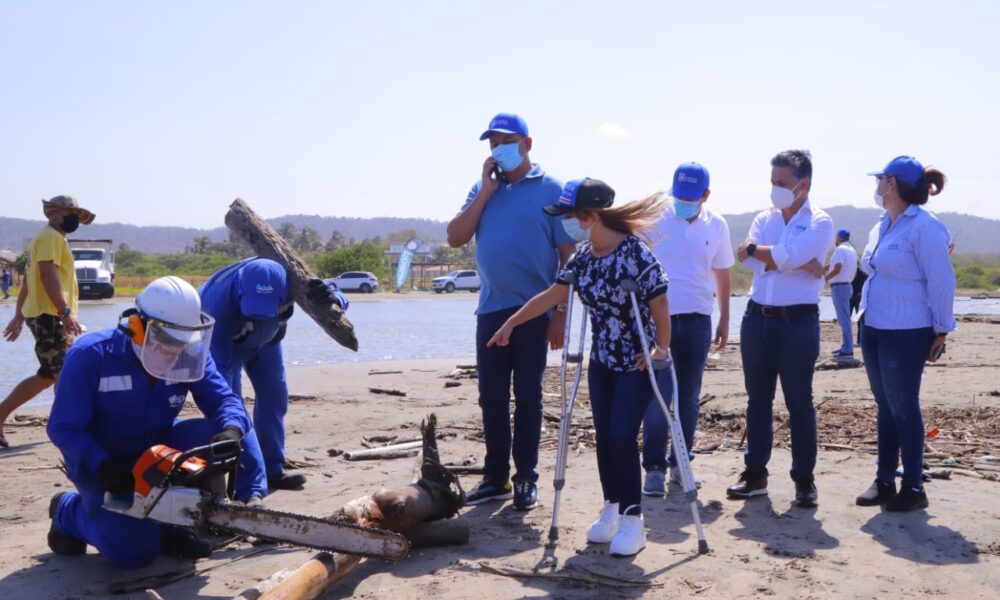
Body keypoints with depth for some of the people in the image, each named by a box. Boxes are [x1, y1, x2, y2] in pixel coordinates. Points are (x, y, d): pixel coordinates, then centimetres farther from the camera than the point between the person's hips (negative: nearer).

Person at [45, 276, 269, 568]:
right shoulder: (90, 355, -23)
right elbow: (63, 427, -20)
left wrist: (231, 430, -36)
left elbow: (224, 401, -12)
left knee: (219, 431, -21)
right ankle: (70, 511, 10)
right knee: (133, 550, -20)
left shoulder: (191, 352, -12)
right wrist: (104, 466, -33)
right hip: (105, 466, -4)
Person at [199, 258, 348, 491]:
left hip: (265, 338, 4)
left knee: (274, 396, 1)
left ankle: (272, 470, 10)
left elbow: (336, 298, -23)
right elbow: (219, 366, -44)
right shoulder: (220, 300, -47)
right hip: (221, 339, -4)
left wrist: (331, 296, -50)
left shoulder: (288, 279, -38)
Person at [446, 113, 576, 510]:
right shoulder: (483, 189, 12)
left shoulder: (550, 189, -2)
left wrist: (561, 314, -11)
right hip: (491, 309, 4)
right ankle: (495, 477, 19)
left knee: (527, 396, 3)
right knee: (491, 397, 8)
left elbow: (568, 255, -5)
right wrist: (485, 192, -5)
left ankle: (525, 480, 12)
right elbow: (455, 238, 1)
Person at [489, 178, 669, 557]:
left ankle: (632, 521, -1)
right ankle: (612, 511, 22)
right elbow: (551, 296, 11)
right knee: (604, 437, 8)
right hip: (601, 362, 7)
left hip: (638, 363, -7)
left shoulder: (635, 254, -21)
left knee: (622, 437, -11)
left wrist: (662, 349, -15)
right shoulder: (582, 257, 1)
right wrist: (511, 323, 14)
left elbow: (659, 304, -18)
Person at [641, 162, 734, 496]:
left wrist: (724, 320, 14)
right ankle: (654, 468, 3)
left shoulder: (716, 226, 5)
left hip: (698, 321, 3)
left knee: (689, 398, 9)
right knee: (657, 396, -4)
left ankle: (680, 464, 21)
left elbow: (722, 275, 14)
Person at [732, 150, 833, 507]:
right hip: (757, 317, 5)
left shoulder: (819, 223, -3)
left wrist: (754, 249, -4)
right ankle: (755, 473, 18)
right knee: (757, 399, 10)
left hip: (798, 321, -5)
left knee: (799, 401, 2)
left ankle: (804, 479, 11)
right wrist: (800, 264, -12)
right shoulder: (764, 219, 12)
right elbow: (751, 261, -5)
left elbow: (787, 255, -19)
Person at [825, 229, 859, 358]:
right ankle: (846, 346, 19)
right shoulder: (852, 250, 16)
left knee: (843, 319, -10)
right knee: (844, 318, 15)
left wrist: (824, 278, -12)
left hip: (839, 287, -10)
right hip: (847, 285, 10)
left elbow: (837, 269, -24)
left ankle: (847, 350, -11)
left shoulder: (840, 249, -13)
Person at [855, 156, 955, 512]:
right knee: (886, 408, 13)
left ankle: (913, 488, 9)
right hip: (873, 330, 8)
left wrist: (941, 331, -10)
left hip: (906, 334, -8)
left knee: (904, 408, -1)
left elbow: (941, 282, -14)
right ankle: (884, 481, 21)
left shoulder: (923, 227, -14)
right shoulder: (880, 227, 12)